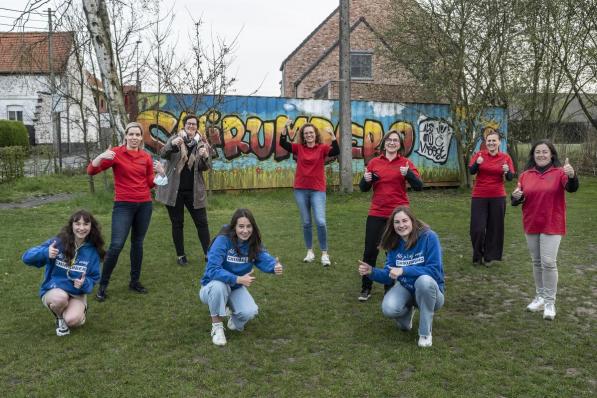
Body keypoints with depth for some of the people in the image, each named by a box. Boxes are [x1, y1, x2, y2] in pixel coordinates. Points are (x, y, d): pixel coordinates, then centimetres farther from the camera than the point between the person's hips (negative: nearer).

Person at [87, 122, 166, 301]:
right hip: (123, 205, -4)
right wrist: (101, 156, -26)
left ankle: (135, 281, 24)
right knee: (116, 245, -9)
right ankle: (103, 285, 5)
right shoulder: (116, 153, -5)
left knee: (138, 243, 12)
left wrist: (161, 174, -7)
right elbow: (91, 170, -9)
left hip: (144, 204, 4)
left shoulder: (146, 157, 6)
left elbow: (149, 183, 11)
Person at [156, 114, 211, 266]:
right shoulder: (175, 139, 2)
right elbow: (163, 154, -11)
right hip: (174, 189, -1)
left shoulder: (202, 144, 3)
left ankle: (208, 253, 11)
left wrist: (204, 157, -25)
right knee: (177, 223, 7)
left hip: (194, 190, 1)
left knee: (202, 222, 2)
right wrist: (172, 144, -32)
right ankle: (180, 255, 18)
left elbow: (204, 168, -2)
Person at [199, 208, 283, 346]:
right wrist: (238, 279, -39)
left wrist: (275, 267, -50)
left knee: (250, 312, -25)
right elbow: (212, 270, -32)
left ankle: (234, 319, 13)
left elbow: (264, 258, -27)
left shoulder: (254, 243, -10)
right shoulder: (223, 240, -25)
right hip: (214, 288, -3)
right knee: (219, 285, -38)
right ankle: (216, 326, -14)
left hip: (236, 288, 3)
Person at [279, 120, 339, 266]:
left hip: (318, 190, -2)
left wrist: (332, 135, -30)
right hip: (300, 190, 2)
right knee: (306, 223, 10)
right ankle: (309, 252, 23)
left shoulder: (322, 148, 0)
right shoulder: (298, 148, 5)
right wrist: (286, 128, -19)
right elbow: (282, 143, -7)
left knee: (320, 222, -11)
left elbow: (336, 151, -18)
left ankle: (324, 254, 4)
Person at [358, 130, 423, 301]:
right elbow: (363, 188, 10)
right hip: (376, 214, 1)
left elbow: (419, 186, -8)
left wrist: (408, 173, -24)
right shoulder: (374, 162, 4)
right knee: (370, 250, 3)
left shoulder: (405, 162, -1)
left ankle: (390, 287, 26)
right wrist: (366, 180, -12)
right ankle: (366, 288, 17)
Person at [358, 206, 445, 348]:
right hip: (406, 289, 3)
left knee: (424, 280, -38)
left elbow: (434, 271, -24)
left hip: (429, 292, -3)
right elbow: (389, 275, -2)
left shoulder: (429, 237, -19)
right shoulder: (394, 243, -5)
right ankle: (407, 310, 12)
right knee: (388, 309, -28)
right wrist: (372, 271, -21)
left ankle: (425, 332, -17)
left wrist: (403, 271, -30)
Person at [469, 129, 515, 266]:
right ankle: (477, 256, 19)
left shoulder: (505, 157, 0)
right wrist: (477, 163, -31)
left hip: (498, 197, 1)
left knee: (494, 227, 7)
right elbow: (471, 171, -12)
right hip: (479, 196, -1)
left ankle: (489, 256, 21)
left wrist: (507, 171, -23)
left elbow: (510, 178, -2)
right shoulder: (479, 154, -2)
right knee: (477, 228, -1)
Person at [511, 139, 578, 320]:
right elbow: (518, 200, 9)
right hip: (531, 225, 4)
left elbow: (572, 188, -25)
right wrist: (516, 197, -15)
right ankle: (540, 296, 26)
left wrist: (572, 176, -45)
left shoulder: (559, 172, -7)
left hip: (552, 225, -4)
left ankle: (550, 302, 3)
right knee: (536, 262, 13)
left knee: (548, 262, -8)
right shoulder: (525, 175, 3)